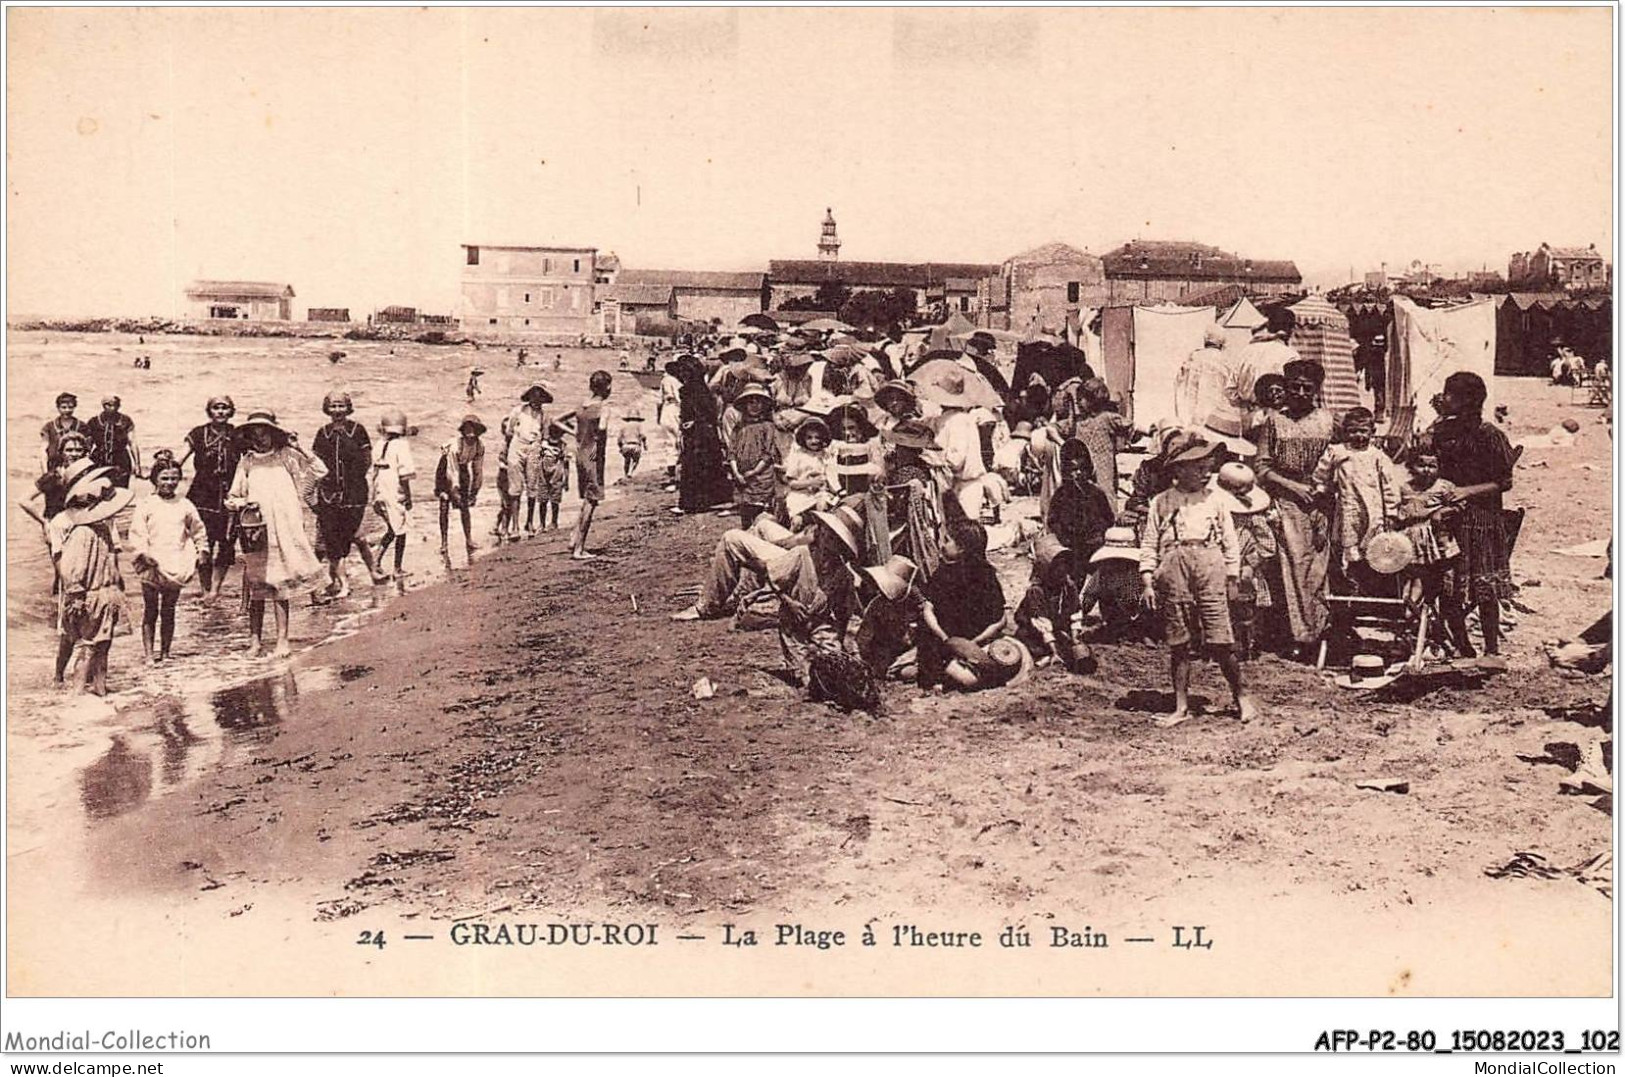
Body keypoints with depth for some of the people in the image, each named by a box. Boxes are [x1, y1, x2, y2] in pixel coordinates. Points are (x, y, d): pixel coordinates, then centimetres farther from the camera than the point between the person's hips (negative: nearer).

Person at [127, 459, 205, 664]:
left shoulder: (185, 505, 7)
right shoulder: (146, 505, -1)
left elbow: (198, 530, 18)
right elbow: (136, 533, -5)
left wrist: (201, 551, 8)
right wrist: (143, 554, -16)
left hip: (175, 567, 2)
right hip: (152, 566, -2)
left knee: (168, 612, 9)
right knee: (150, 612, 3)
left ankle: (165, 653, 16)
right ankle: (148, 653, 7)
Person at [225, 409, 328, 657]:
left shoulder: (286, 456, 6)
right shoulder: (246, 462, 11)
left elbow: (319, 471, 1)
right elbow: (231, 498, 15)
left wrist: (296, 449, -3)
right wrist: (242, 503, -6)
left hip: (283, 529, -2)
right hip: (255, 529, 2)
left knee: (280, 585, -4)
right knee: (255, 586, 4)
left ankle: (282, 639, 0)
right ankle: (255, 639, 12)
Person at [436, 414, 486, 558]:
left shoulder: (480, 446, -16)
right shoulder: (455, 445, -34)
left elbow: (478, 470, -5)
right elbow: (452, 471, -34)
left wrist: (475, 490, -1)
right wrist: (455, 491, -37)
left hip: (463, 469, 5)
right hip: (445, 472, -4)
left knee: (464, 507, 2)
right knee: (444, 507, -6)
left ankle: (468, 540, 4)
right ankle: (444, 542, 0)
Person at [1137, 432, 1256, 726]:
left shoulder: (1216, 501, 10)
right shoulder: (1161, 503, 8)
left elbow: (1230, 543, 13)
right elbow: (1149, 545, 8)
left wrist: (1232, 580, 10)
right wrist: (1147, 581, 0)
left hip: (1210, 568, 0)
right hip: (1173, 569, 0)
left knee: (1220, 641, -4)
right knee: (1178, 643, 4)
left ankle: (1241, 697, 13)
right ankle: (1181, 706, 12)